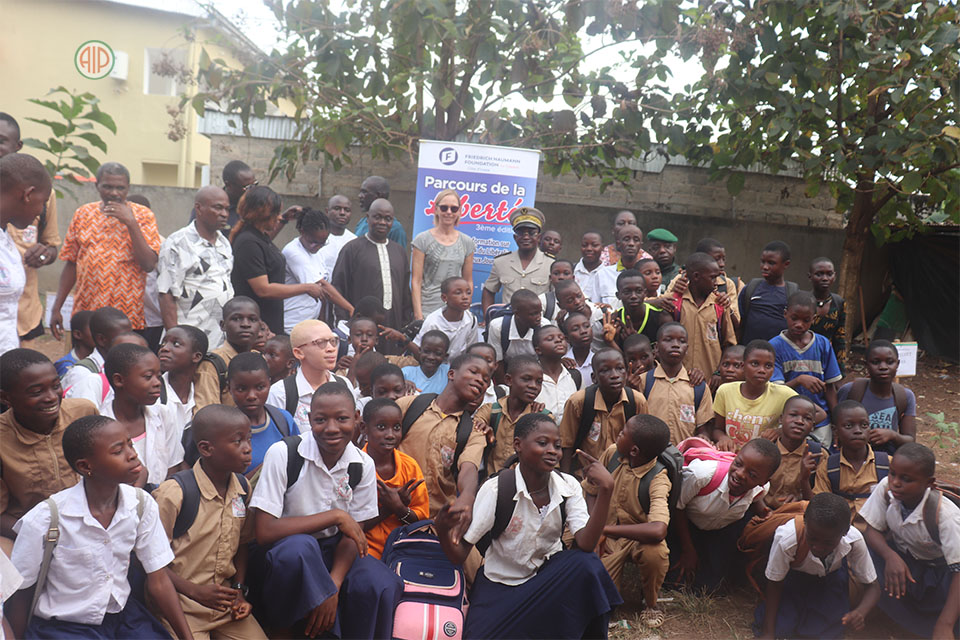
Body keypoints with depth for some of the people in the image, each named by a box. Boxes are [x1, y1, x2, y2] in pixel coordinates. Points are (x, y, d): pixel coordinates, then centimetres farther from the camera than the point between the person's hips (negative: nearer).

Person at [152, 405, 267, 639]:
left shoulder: (242, 488, 3)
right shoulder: (174, 492, -16)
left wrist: (239, 591, 4)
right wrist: (196, 591, -16)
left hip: (225, 599, 5)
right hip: (182, 605, -5)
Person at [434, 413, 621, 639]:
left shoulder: (568, 486, -10)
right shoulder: (496, 489, -19)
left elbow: (585, 543, -24)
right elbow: (458, 555, -18)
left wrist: (605, 490, -34)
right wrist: (443, 530, -42)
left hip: (549, 574, 3)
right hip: (500, 584, -2)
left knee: (586, 565, -27)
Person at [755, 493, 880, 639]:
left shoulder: (854, 541, -35)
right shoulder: (786, 539, -40)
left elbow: (873, 586, -19)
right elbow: (774, 585, -22)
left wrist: (860, 612, -41)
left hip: (832, 576, 1)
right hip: (793, 574, -1)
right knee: (780, 628, -19)